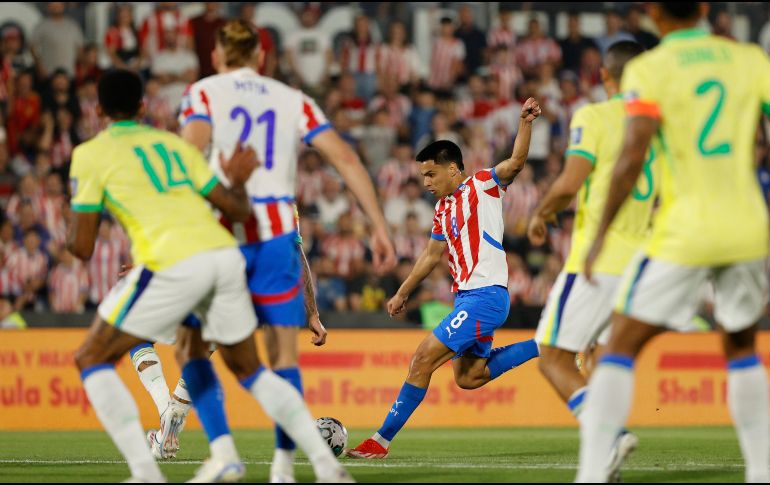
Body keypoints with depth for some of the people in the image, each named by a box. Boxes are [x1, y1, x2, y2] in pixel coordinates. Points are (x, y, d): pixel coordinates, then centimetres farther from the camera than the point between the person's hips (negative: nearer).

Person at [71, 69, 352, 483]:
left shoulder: (91, 154, 9)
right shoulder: (174, 144, 23)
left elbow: (82, 248, 8)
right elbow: (236, 209, 20)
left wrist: (71, 239, 30)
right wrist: (238, 181, 41)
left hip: (174, 265, -5)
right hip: (226, 257, 6)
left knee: (92, 360, 10)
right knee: (248, 369, 24)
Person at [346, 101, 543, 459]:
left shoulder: (483, 186, -5)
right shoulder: (443, 208, 18)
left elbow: (516, 162, -21)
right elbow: (432, 255, 27)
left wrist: (525, 122, -35)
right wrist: (403, 293, 28)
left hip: (485, 294, -9)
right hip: (465, 296, 9)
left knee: (424, 358, -12)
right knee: (467, 377, 8)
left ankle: (382, 440, -8)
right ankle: (541, 346, 18)